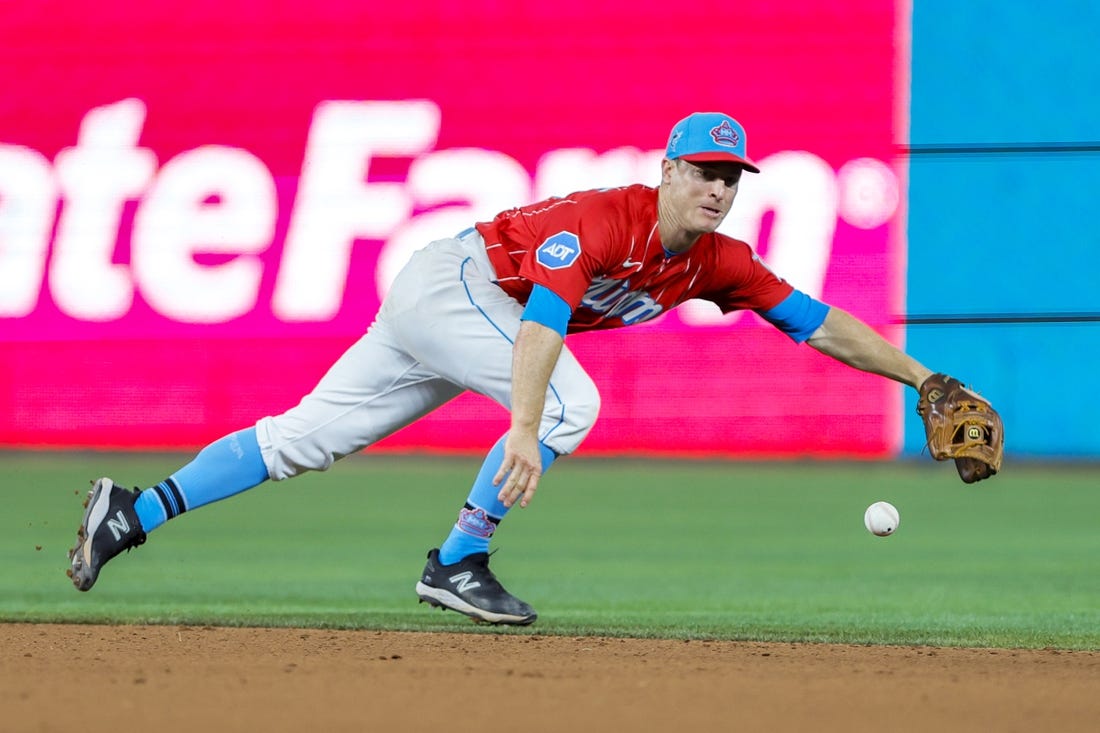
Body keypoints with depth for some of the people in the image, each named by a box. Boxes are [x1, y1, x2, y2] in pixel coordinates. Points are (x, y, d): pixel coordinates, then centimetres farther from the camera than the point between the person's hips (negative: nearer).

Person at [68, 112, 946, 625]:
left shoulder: (717, 263, -3)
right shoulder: (605, 220, -27)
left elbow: (819, 323, 1)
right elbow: (543, 318, -39)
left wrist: (921, 378, -2)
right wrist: (525, 429, -51)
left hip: (457, 308, 8)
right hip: (450, 278, -8)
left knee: (305, 437, 4)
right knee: (570, 403, -23)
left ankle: (134, 513, 5)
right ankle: (456, 565, -15)